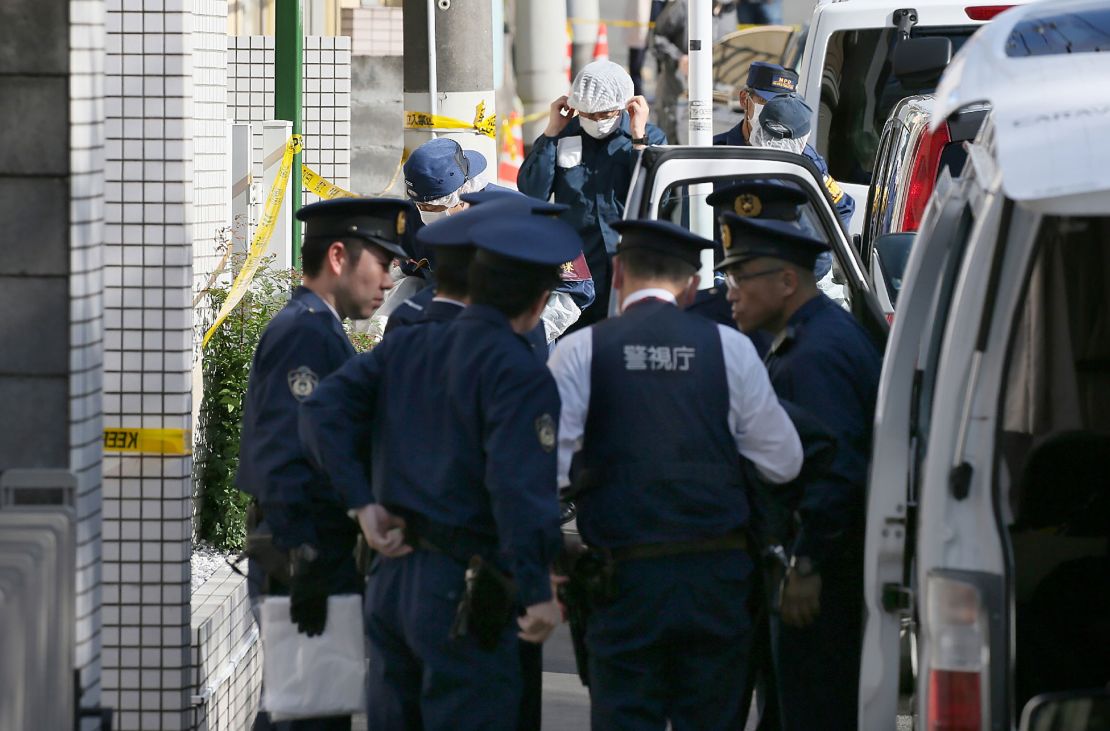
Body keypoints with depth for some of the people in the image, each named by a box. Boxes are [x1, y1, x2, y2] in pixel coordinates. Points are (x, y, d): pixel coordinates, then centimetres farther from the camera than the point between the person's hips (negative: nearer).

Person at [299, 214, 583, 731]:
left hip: (390, 583, 7)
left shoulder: (404, 347, 11)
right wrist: (537, 590, -19)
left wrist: (364, 503, 2)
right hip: (465, 592, -7)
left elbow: (322, 411, 4)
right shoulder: (521, 375, -11)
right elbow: (518, 482, -21)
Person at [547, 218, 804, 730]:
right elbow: (783, 462, 5)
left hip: (628, 575, -2)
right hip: (716, 576, 2)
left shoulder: (581, 351, -3)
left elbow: (549, 463, -8)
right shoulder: (730, 348, 1)